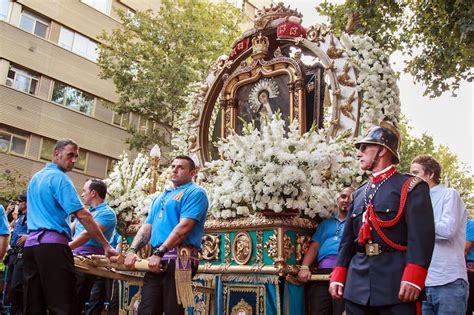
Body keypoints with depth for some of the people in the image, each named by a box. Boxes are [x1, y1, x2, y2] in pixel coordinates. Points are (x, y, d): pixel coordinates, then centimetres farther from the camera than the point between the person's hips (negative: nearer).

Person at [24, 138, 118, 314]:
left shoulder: (35, 178, 20)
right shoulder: (59, 177, -7)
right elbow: (82, 216, -14)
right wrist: (106, 245, -12)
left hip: (31, 244, 9)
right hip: (52, 245, -9)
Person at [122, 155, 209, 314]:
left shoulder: (195, 192, -1)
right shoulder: (160, 197, 26)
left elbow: (184, 227, -14)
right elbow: (147, 227, 21)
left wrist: (159, 253, -17)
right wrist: (132, 250, 4)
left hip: (179, 259, -8)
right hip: (156, 261, 8)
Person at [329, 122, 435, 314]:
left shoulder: (411, 186, -1)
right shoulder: (358, 194, 17)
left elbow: (421, 235, -12)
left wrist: (412, 278, -21)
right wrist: (338, 276, 9)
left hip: (396, 284, -5)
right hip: (357, 285, 6)